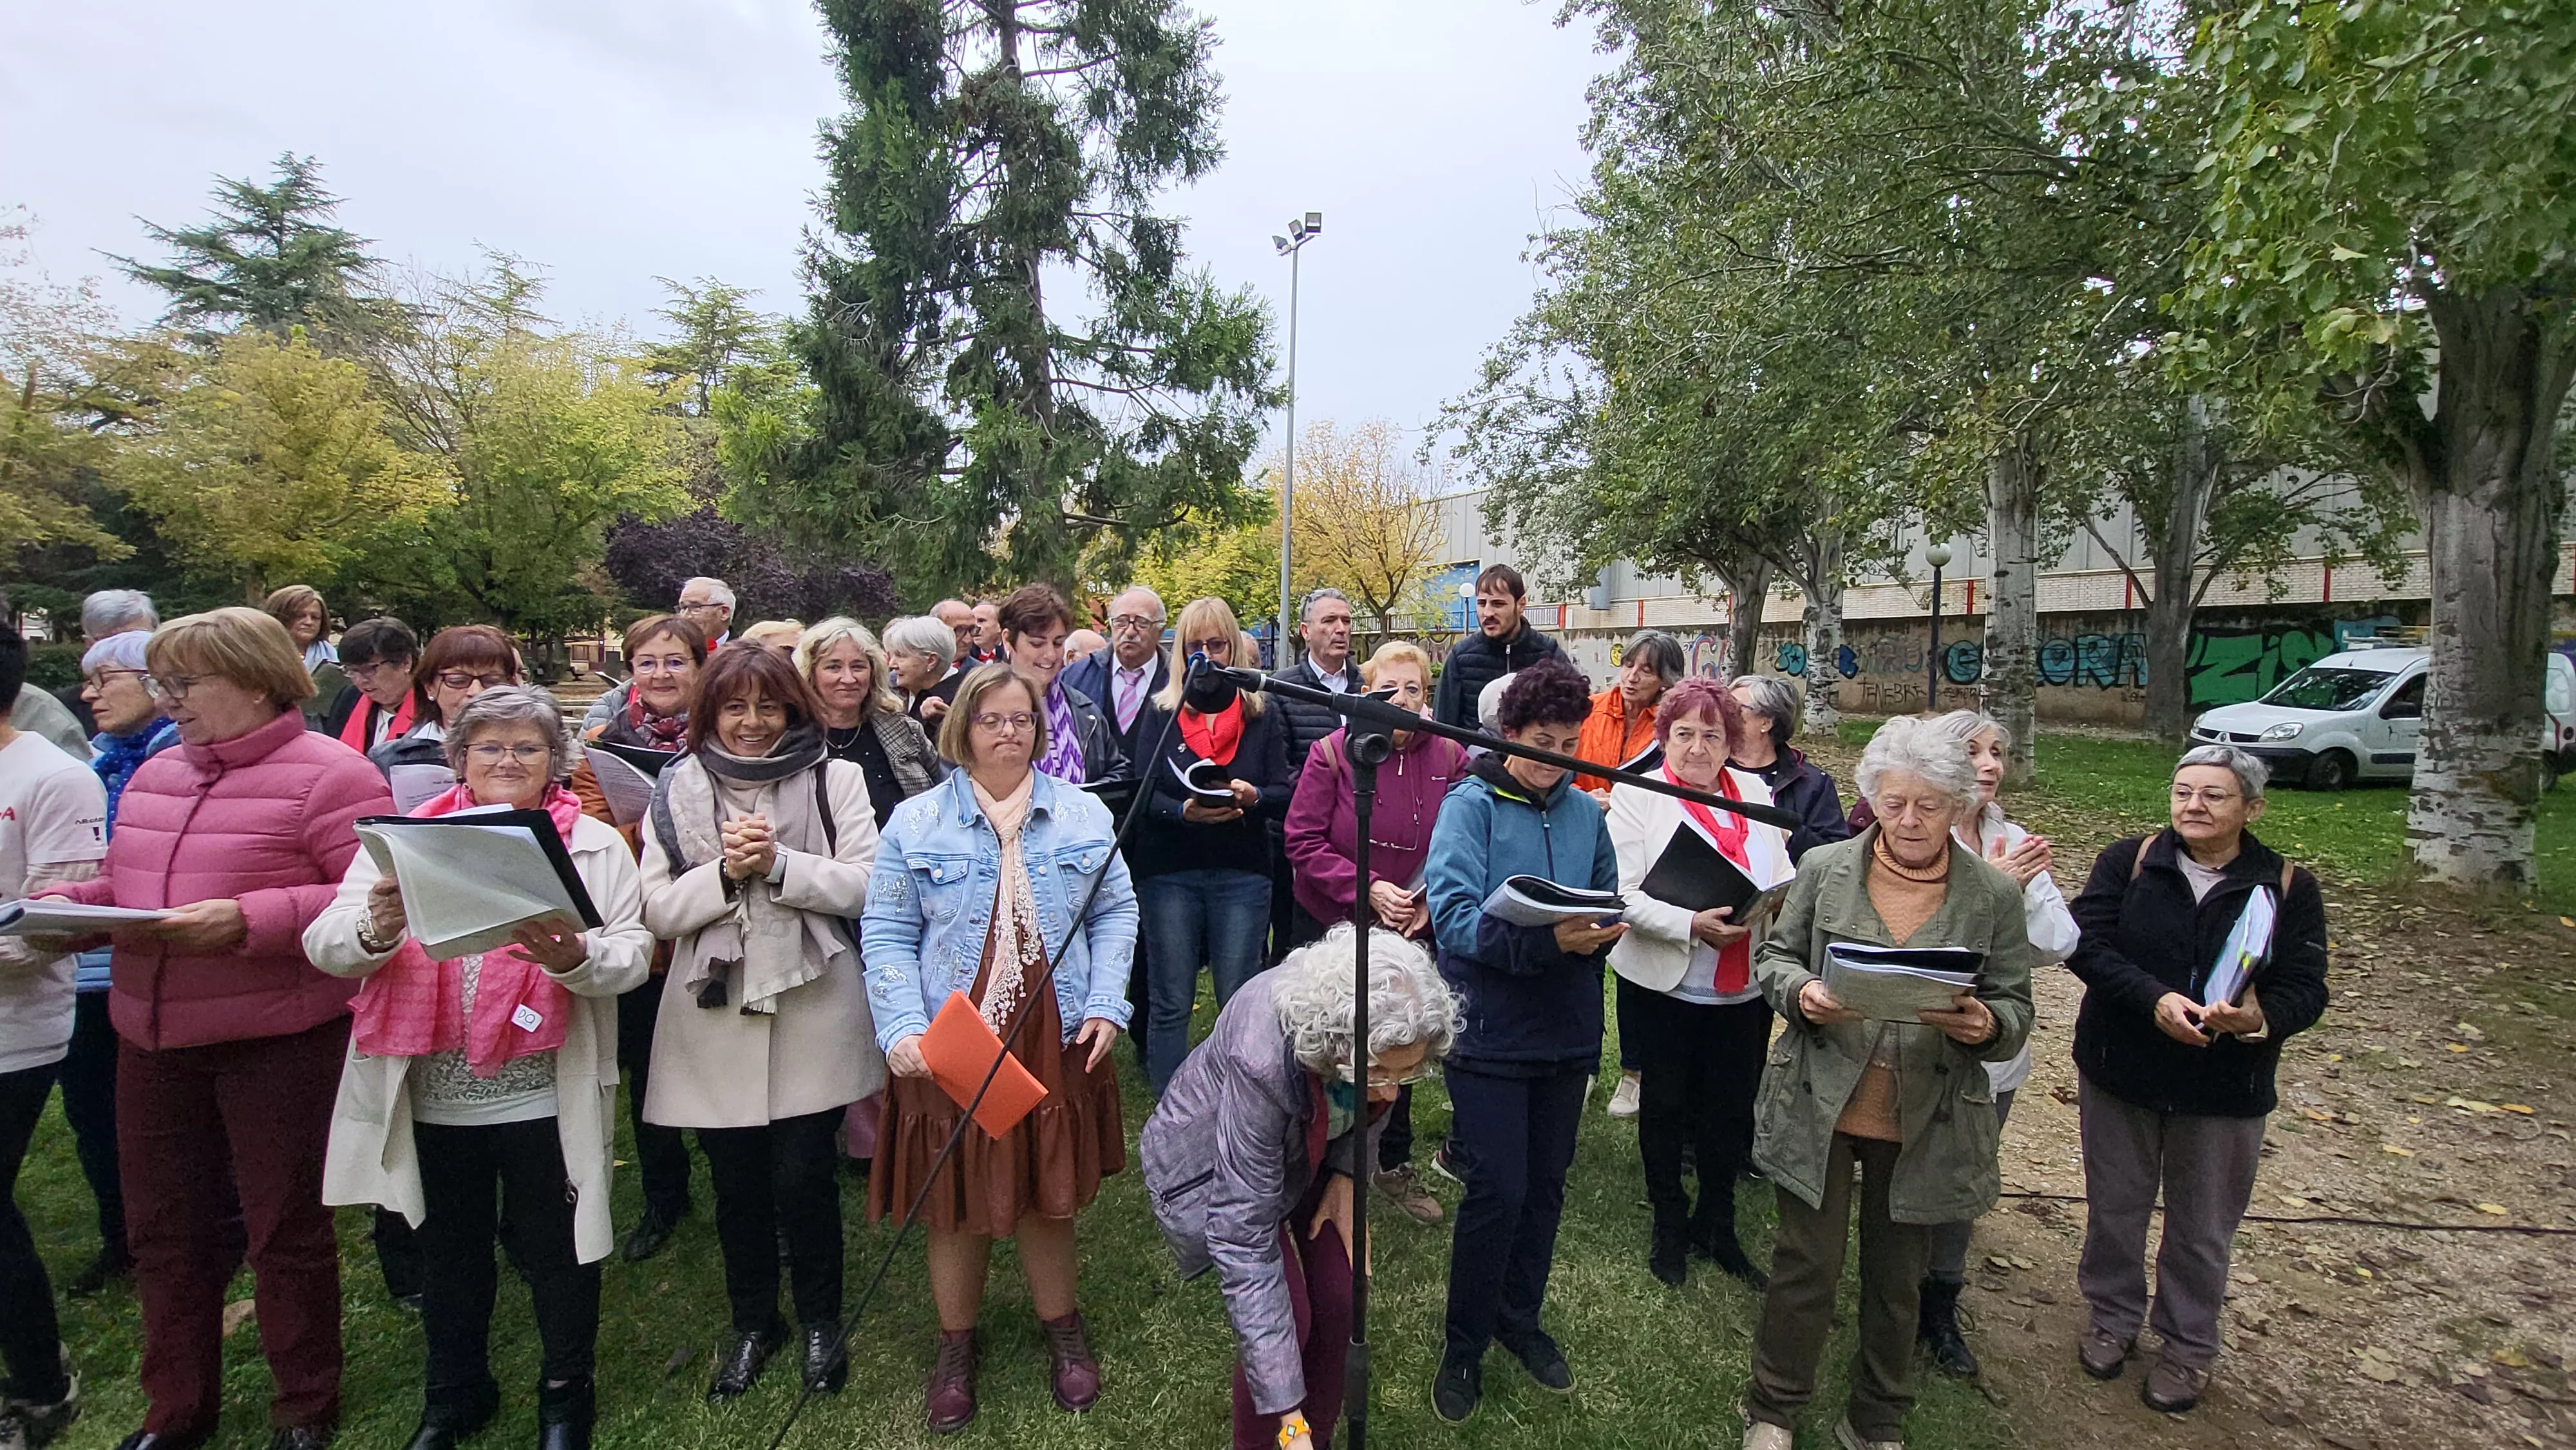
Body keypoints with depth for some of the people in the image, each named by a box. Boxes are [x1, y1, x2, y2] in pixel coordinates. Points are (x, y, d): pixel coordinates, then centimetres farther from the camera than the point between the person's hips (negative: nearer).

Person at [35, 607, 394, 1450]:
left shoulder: (329, 775, -13)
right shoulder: (154, 776, 12)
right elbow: (126, 883, 22)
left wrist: (247, 921, -27)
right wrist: (71, 902, 2)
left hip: (276, 1040, -7)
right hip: (152, 1036, 7)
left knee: (285, 1228, 7)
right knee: (162, 1226, 17)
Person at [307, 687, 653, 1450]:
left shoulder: (595, 846, -2)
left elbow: (633, 953, -10)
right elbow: (326, 946, -4)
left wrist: (573, 956, -30)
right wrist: (376, 930, -26)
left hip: (544, 1096, -2)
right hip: (431, 1094, 2)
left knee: (555, 1249, 12)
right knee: (448, 1250, 21)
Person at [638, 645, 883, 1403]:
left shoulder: (835, 779, 1)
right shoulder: (678, 790, 6)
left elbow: (864, 885, -7)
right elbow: (657, 910, 0)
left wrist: (778, 863, -17)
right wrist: (725, 873, -16)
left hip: (813, 1011, -2)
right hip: (716, 1016, 2)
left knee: (804, 1177, 5)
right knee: (736, 1183, 13)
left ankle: (821, 1320, 31)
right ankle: (752, 1323, 37)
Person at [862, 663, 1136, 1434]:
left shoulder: (1084, 814, 2)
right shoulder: (916, 822, -3)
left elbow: (1116, 912, 3)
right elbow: (886, 934, -4)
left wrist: (1105, 1005, -6)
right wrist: (902, 1028, -15)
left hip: (1056, 1043, 1)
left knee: (1049, 1192, 14)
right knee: (957, 1201, 12)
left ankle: (1062, 1329, 38)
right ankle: (956, 1344, 37)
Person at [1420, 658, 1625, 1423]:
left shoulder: (1585, 812, 5)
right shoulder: (1471, 804, -11)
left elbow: (1607, 906, 10)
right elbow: (1454, 917, -21)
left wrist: (1597, 931, -13)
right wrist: (1545, 938, -33)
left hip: (1567, 1029, 5)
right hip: (1490, 1029, -5)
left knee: (1545, 1184, 16)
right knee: (1498, 1190, -2)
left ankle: (1519, 1319, 39)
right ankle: (1464, 1344, 21)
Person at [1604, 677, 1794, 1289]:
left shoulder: (1753, 791, 7)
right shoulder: (1637, 794, -7)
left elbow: (1784, 875, 9)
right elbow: (1626, 895, -13)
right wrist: (1692, 925, -26)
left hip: (1744, 987, 4)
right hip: (1665, 984, -3)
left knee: (1731, 1108, 13)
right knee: (1665, 1105, 12)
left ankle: (1717, 1226, 33)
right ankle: (1669, 1225, 32)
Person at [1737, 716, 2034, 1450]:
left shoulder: (1995, 894, -3)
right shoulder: (1824, 867, -3)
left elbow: (2015, 1009, 2)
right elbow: (1773, 956, 4)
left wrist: (1985, 1025, -22)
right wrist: (1801, 992, -18)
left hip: (1926, 1125, 1)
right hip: (1819, 1107, -1)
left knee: (1897, 1278, 18)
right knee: (1806, 1266, 9)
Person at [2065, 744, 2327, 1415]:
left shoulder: (2288, 887, -5)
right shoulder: (2128, 861, -6)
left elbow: (2307, 990, -9)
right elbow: (2086, 944, -14)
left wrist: (2261, 1018, -30)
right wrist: (2154, 999, -28)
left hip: (2227, 1089, 0)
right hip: (2119, 1072, 0)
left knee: (2202, 1228, 14)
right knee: (2116, 1205, 16)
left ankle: (2189, 1346, 36)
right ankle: (2113, 1316, 39)